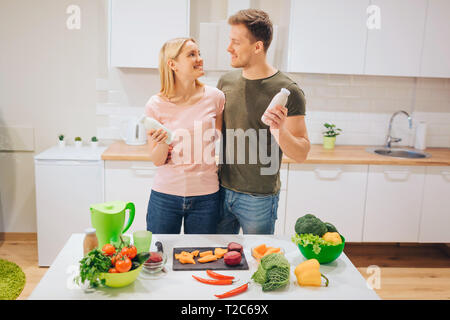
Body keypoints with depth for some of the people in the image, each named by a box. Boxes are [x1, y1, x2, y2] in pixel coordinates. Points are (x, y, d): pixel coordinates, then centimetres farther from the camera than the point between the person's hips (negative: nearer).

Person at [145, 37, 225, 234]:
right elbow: (157, 161, -4)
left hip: (206, 195, 1)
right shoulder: (156, 105, -7)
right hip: (165, 195, -1)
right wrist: (162, 142, -23)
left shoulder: (214, 97, -5)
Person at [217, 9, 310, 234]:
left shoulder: (288, 92, -14)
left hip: (259, 198, -4)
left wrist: (280, 131, -31)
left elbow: (301, 155, -13)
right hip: (222, 190, 5)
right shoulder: (226, 81, 2)